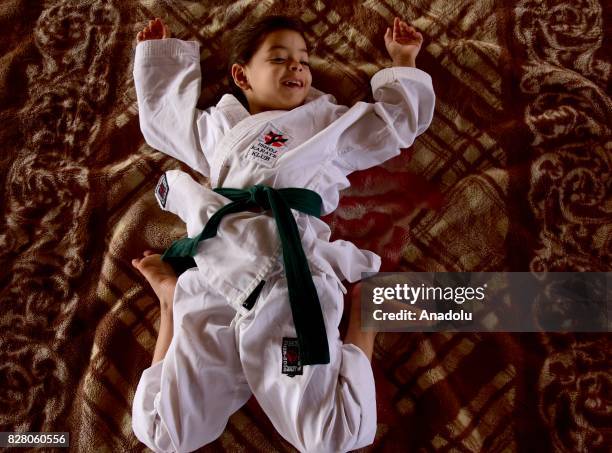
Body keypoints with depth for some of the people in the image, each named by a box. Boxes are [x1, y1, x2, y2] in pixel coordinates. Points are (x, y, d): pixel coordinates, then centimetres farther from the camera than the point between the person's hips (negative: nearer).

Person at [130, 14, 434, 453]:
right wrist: (158, 52, 50)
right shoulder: (218, 126, 27)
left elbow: (400, 119, 35)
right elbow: (160, 112, 43)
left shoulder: (332, 123, 24)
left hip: (290, 280, -2)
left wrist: (403, 61, 36)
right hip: (211, 280, 2)